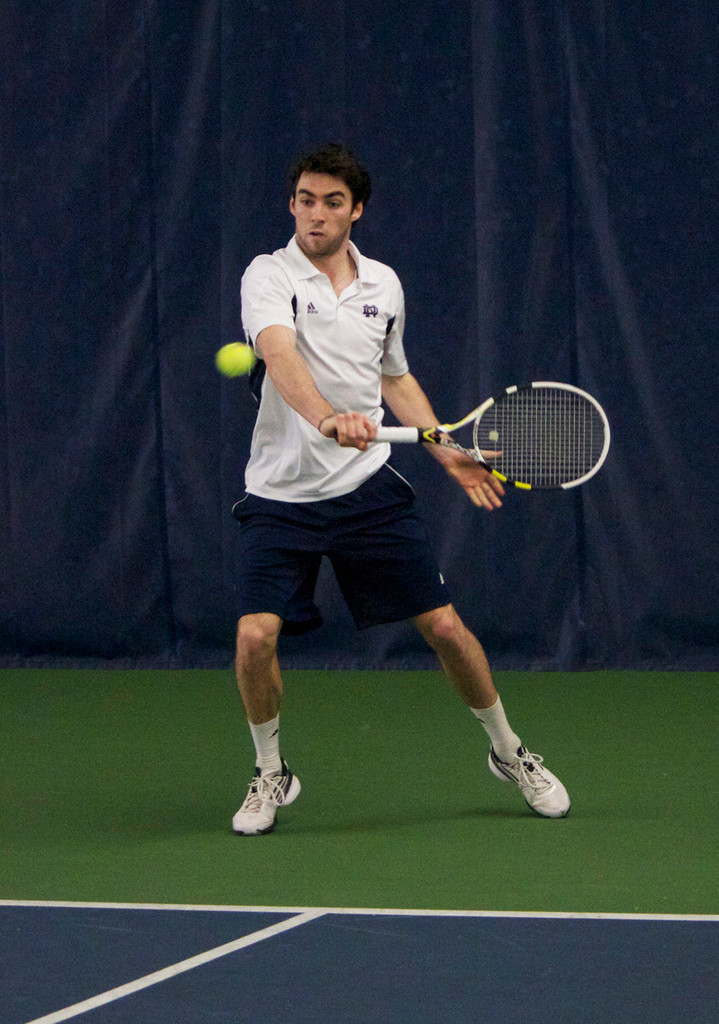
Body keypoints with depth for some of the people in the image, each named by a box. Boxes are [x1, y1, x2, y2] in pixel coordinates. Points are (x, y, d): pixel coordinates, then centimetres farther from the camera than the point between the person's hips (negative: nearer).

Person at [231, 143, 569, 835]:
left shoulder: (384, 285, 8)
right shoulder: (268, 276, -8)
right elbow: (280, 356, -28)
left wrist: (449, 454, 16)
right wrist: (327, 417, -46)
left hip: (368, 488, 3)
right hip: (280, 493, -3)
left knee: (443, 626, 0)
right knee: (255, 635, -16)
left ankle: (508, 752, 24)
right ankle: (271, 774, 10)